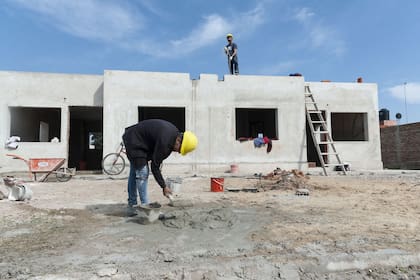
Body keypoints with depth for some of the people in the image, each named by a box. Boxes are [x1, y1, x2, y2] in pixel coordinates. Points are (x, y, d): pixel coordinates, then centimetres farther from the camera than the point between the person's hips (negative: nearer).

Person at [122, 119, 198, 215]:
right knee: (142, 173, -11)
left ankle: (131, 206, 22)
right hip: (134, 141, -10)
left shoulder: (175, 132, -7)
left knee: (134, 173, 13)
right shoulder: (164, 142, -33)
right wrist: (164, 187, -19)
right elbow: (155, 166, -26)